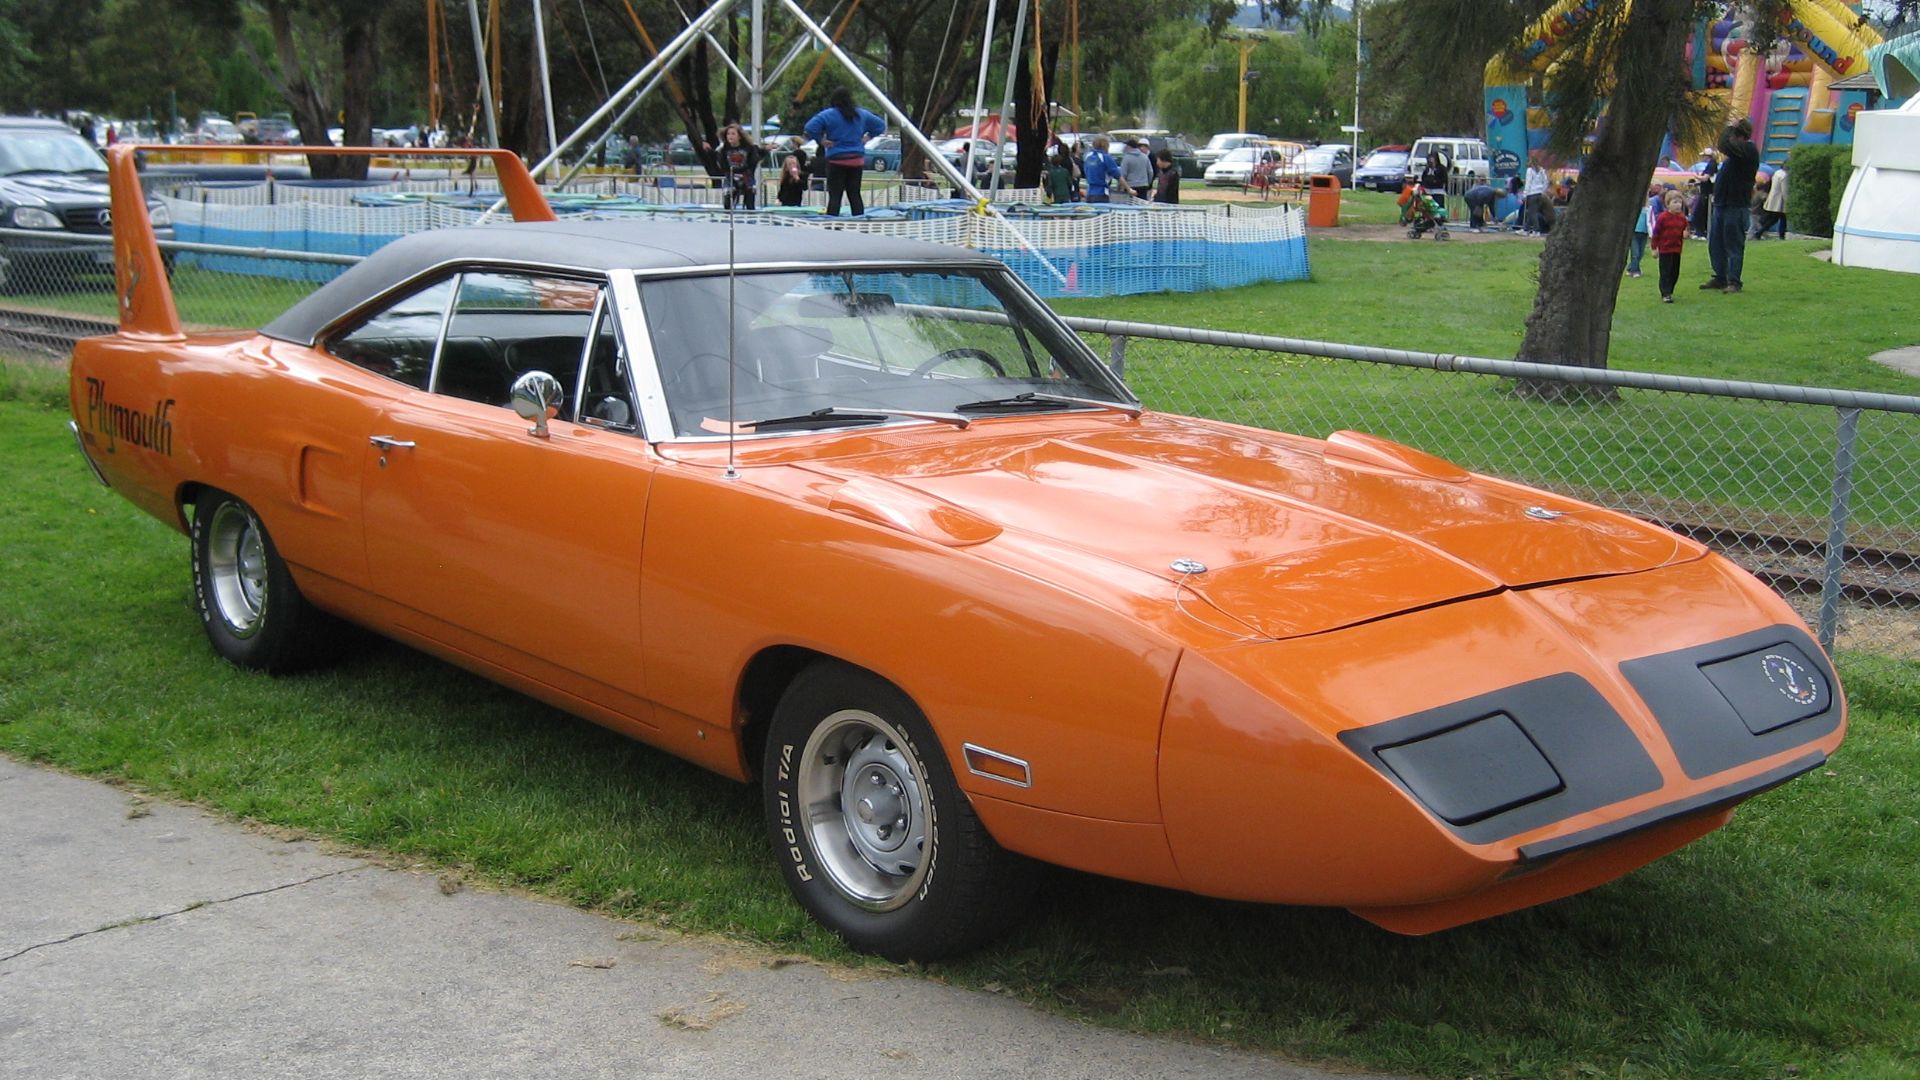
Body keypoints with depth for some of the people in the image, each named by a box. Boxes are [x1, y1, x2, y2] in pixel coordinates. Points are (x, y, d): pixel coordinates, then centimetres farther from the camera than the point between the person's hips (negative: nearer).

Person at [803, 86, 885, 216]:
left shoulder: (828, 115, -9)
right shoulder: (861, 114, 7)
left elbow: (810, 128, -20)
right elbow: (880, 125, 19)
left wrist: (820, 140, -7)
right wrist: (867, 137, 15)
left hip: (836, 161, -4)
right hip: (857, 160, 4)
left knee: (835, 196, -4)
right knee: (855, 194, 10)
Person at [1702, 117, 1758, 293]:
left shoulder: (1748, 150, -13)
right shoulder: (1736, 151, 16)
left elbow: (1725, 144, -26)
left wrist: (1730, 127, -14)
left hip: (1735, 207, -9)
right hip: (1721, 204, 10)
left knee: (1734, 246, -4)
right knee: (1715, 245, 13)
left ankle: (1733, 282, 0)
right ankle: (1720, 278, 22)